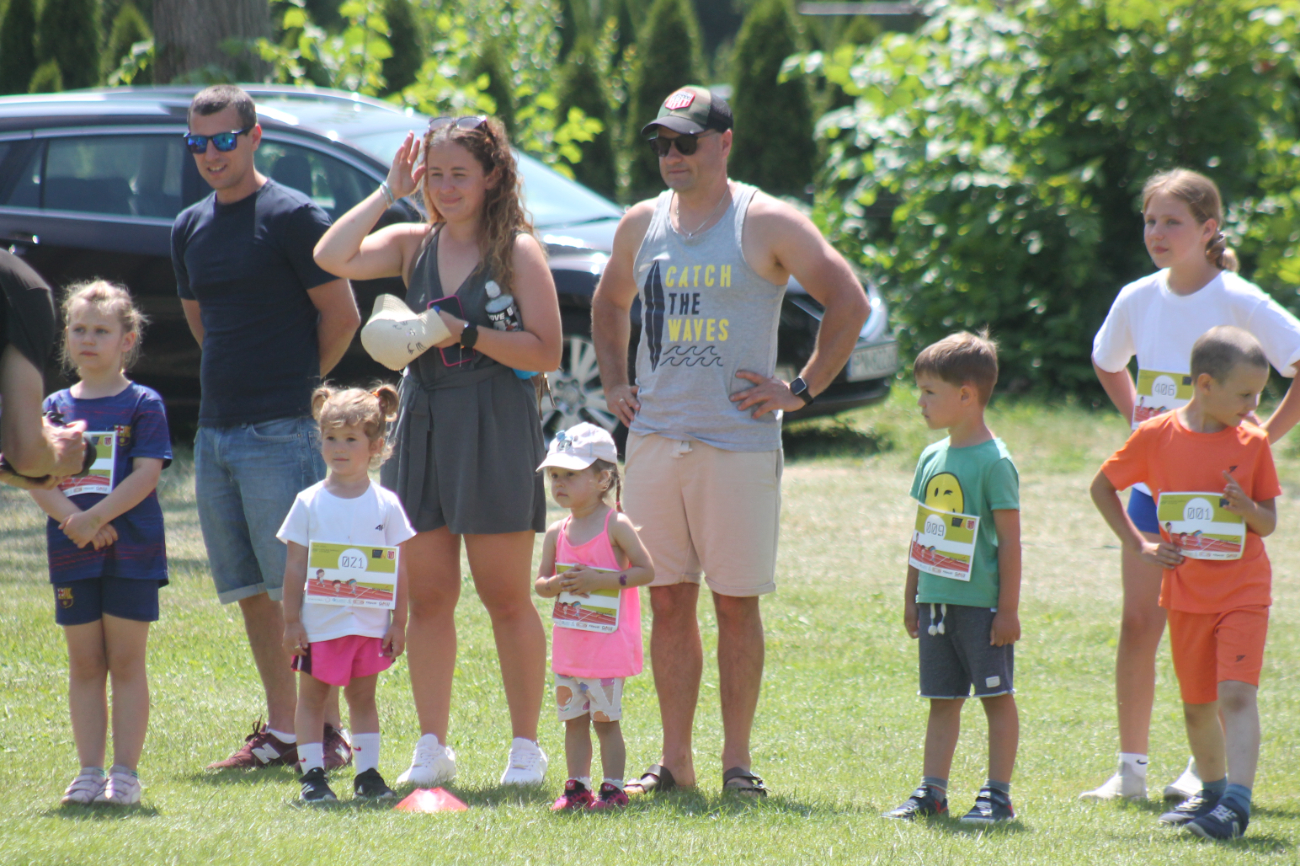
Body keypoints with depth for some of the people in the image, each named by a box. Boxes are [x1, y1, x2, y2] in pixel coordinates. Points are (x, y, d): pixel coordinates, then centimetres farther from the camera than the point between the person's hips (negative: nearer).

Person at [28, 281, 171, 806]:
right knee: (84, 664, 7)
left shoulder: (142, 404, -1)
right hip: (71, 553, 4)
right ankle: (89, 770, 11)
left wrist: (95, 518, -19)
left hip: (131, 551, -4)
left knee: (126, 660, 0)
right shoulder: (56, 407, 9)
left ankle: (125, 772, 3)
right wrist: (71, 517, -15)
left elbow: (146, 474, -10)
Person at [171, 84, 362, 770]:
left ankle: (328, 729, -4)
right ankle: (280, 731, 14)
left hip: (279, 430, -7)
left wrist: (300, 382, 1)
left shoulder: (292, 217, -8)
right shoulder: (189, 229, 14)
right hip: (215, 429, 7)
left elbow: (342, 314, -6)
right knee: (250, 590, 9)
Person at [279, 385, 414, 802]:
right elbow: (295, 566, -1)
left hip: (370, 622, 1)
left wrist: (398, 622, 0)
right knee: (311, 696, 4)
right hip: (320, 622, -1)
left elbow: (399, 569, 3)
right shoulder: (309, 503, -2)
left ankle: (368, 771, 14)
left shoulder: (386, 505, 0)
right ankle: (312, 773, 8)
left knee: (363, 695, 9)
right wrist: (291, 621, -4)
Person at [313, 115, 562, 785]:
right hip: (423, 423, 4)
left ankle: (525, 747, 8)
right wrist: (388, 193, -4)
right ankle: (432, 747, 12)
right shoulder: (413, 245, 9)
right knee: (427, 598, 5)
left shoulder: (517, 251, -2)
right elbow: (331, 258, -6)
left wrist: (467, 334, -17)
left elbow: (547, 352, -7)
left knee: (505, 597, 0)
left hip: (496, 429, -4)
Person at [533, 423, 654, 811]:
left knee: (605, 718, -3)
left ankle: (613, 788, 3)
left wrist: (601, 580, -19)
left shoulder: (616, 526, -8)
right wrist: (559, 584, -13)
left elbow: (646, 571, -11)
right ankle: (577, 787, 15)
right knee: (573, 719, 8)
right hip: (569, 645, 6)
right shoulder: (557, 534, 7)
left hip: (608, 644, -6)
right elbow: (540, 583, 10)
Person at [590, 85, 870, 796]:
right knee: (668, 601, 5)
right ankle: (674, 761, 11)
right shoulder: (640, 224, 11)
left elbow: (849, 302, -5)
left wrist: (803, 390, -7)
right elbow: (608, 304, 29)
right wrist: (613, 385, 17)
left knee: (736, 602, 0)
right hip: (654, 437, 4)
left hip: (739, 441, -4)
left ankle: (737, 760, 7)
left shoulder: (766, 224, -5)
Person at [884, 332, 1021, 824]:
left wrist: (1009, 608, -14)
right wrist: (911, 598, 18)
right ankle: (932, 792, 14)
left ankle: (998, 795, 4)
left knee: (996, 696, 1)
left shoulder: (994, 462, -11)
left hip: (982, 603, -7)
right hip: (936, 599, 7)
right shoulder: (932, 458, 11)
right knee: (942, 700, 10)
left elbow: (1010, 540, -11)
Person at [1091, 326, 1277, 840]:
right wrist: (1138, 546, 2)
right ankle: (1212, 791, 31)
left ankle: (1237, 802, -22)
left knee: (1237, 692, -16)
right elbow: (1102, 488, 9)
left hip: (1243, 590, -2)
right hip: (1186, 590, 2)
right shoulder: (1157, 436, -4)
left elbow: (1269, 523, 4)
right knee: (1197, 703, 11)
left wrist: (1245, 508, -19)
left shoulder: (1252, 442, -2)